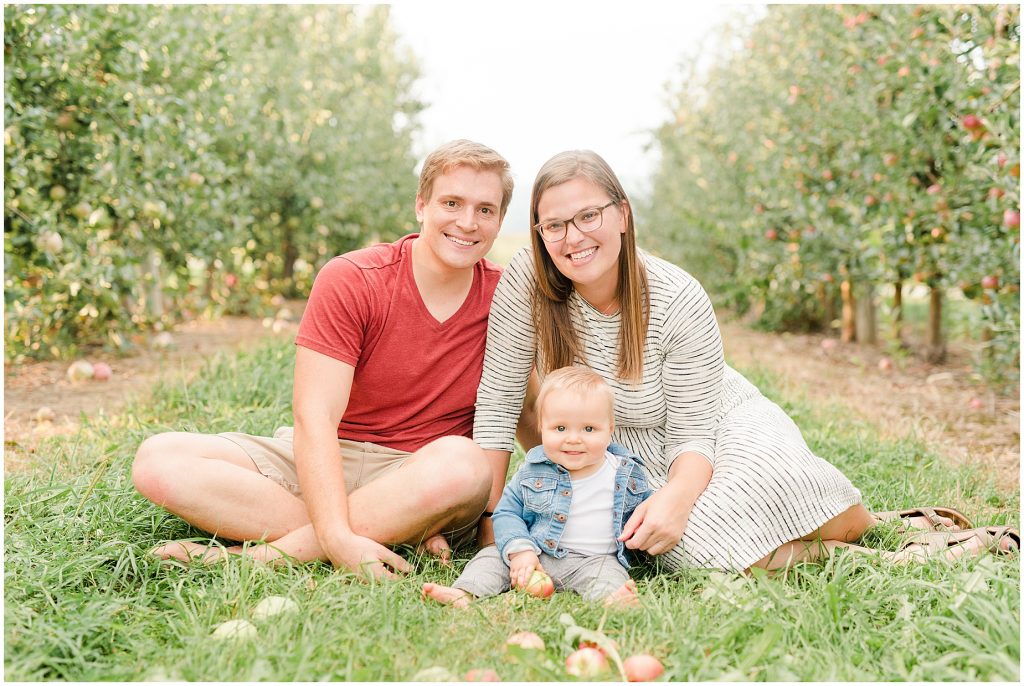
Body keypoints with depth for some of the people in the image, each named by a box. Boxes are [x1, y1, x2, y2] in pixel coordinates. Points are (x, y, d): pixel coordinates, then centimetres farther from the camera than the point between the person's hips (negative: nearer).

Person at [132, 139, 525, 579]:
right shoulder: (349, 281, -9)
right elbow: (314, 418, -17)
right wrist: (338, 538, -31)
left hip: (420, 477, 0)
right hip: (322, 462, 1)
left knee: (464, 463, -37)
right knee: (158, 459, -20)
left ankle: (255, 556, -26)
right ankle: (398, 535, -27)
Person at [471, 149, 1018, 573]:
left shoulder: (679, 301, -23)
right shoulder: (525, 281, -20)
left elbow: (693, 433, -19)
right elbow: (498, 403, -14)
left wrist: (676, 496, -41)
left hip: (723, 423, 0)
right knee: (701, 547, -32)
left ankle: (877, 527, -1)